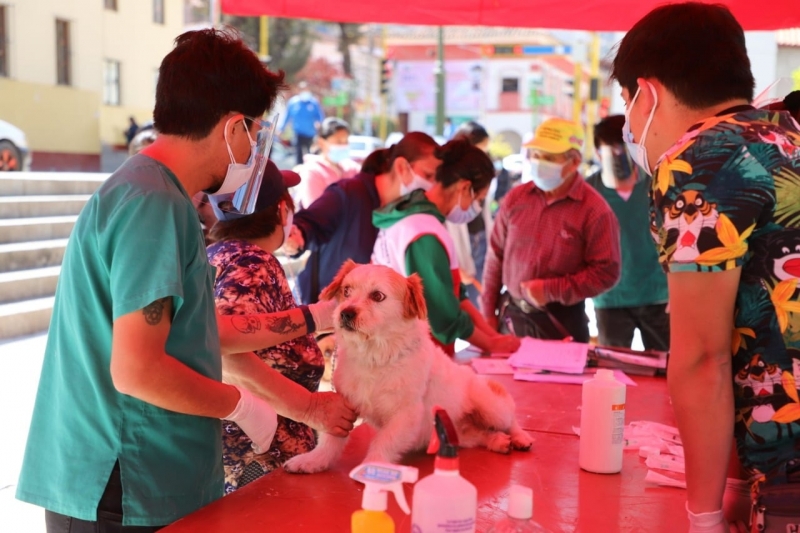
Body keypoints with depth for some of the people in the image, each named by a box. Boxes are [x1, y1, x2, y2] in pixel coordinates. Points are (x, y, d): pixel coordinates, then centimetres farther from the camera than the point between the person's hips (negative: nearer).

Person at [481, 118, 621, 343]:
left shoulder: (594, 210, -11)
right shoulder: (516, 198, 3)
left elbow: (606, 272, -13)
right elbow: (496, 257, 8)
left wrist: (550, 291, -17)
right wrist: (489, 313, 7)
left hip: (561, 323, -4)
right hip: (511, 316, 4)